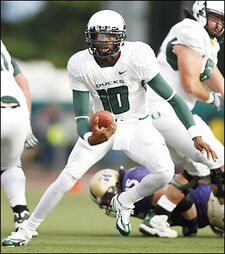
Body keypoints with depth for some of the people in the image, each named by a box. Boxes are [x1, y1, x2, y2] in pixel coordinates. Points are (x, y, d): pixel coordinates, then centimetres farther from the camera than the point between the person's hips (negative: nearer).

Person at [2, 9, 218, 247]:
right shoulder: (80, 65, -18)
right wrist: (89, 138, -42)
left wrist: (195, 135, -19)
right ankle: (27, 229, -3)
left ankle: (124, 202, 7)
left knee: (165, 172, -22)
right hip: (101, 127, 0)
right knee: (69, 176, -16)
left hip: (137, 126, 0)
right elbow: (81, 116, -17)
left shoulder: (137, 57, -22)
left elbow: (171, 96, -16)